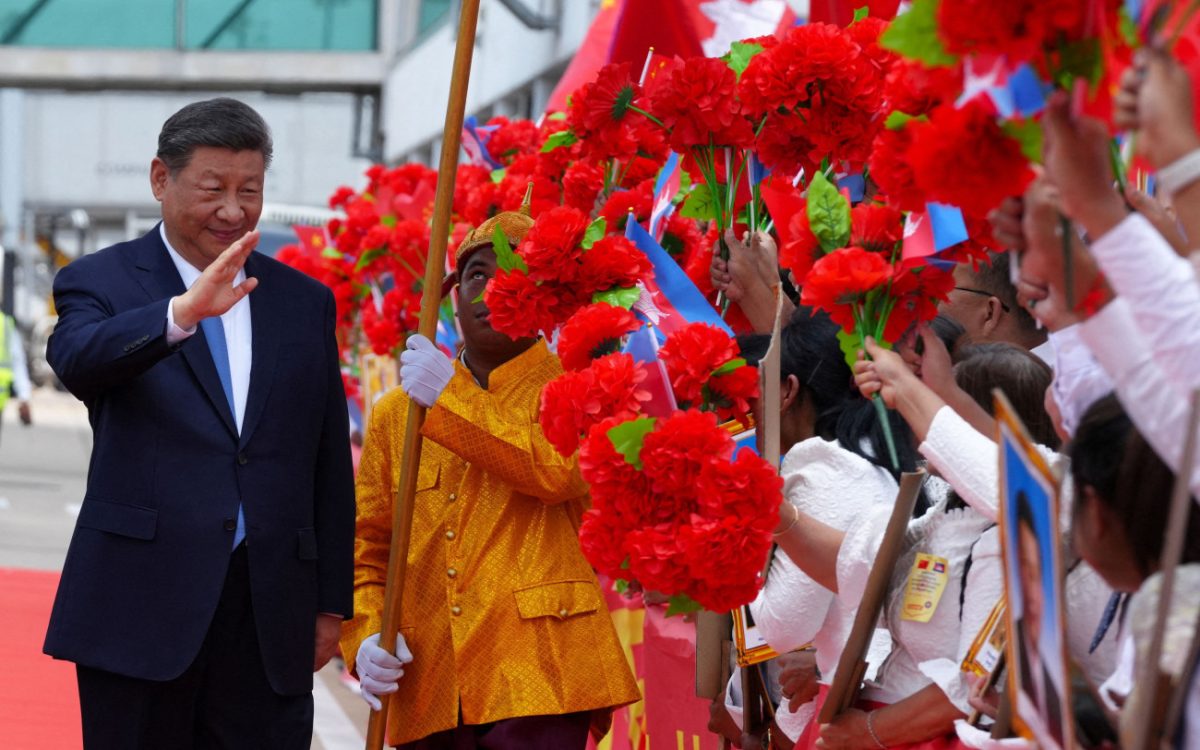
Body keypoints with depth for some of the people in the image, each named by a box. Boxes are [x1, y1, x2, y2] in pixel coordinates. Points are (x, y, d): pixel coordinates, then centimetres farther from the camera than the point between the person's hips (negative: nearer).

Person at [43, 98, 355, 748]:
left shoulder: (305, 302, 13)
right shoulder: (99, 281, 2)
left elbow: (330, 467, 14)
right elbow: (77, 363, -22)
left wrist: (331, 604, 10)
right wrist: (183, 313, -38)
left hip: (271, 614, 3)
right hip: (141, 605, -3)